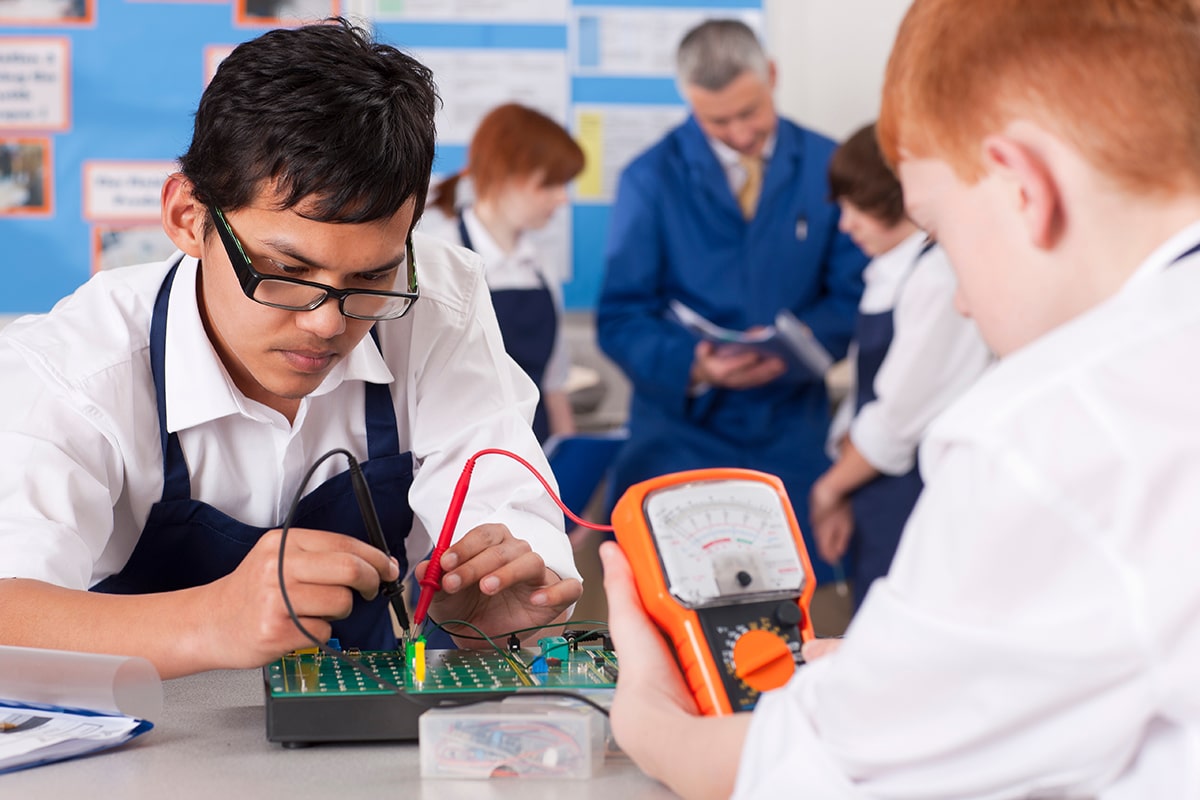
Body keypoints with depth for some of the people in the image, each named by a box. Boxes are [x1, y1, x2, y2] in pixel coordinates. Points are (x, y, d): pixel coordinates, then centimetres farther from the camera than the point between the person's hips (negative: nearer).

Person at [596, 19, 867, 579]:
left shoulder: (828, 167, -1)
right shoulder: (651, 178, -3)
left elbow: (851, 296, 2)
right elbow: (622, 317, -5)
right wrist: (691, 366, -24)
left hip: (792, 431, 1)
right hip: (682, 423, -1)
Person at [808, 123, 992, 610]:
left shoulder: (938, 279, -16)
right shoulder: (888, 277, 11)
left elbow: (899, 416, -16)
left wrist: (830, 487, -3)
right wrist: (841, 498, 5)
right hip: (875, 495, 8)